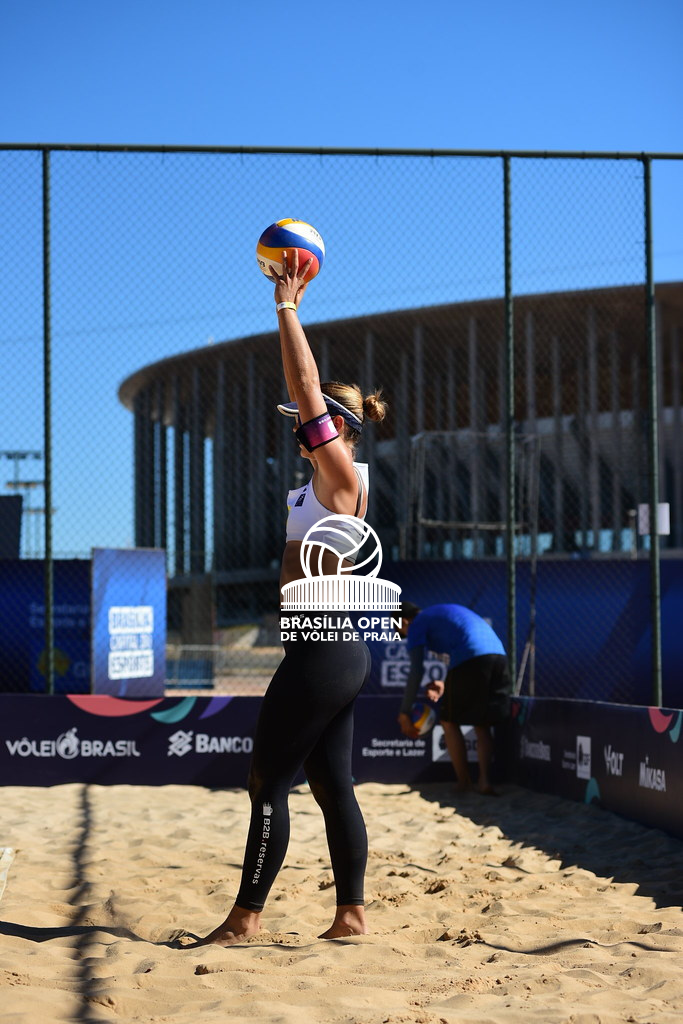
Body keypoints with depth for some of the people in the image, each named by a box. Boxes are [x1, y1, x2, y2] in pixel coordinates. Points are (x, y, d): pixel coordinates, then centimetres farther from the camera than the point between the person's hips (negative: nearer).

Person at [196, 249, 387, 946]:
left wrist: (287, 306, -9)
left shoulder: (341, 475, -11)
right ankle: (351, 915, 13)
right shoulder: (331, 479, 13)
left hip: (323, 650, -10)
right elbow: (306, 391, 19)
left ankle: (245, 916, 0)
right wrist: (289, 311, 20)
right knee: (331, 784, 10)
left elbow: (307, 387, -15)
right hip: (335, 651, 10)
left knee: (268, 781, -5)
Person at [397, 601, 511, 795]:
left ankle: (464, 782, 8)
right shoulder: (444, 613, 34)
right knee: (482, 726, 14)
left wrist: (404, 714, 5)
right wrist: (444, 684, 23)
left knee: (449, 722, 10)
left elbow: (416, 672, 2)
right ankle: (484, 780, -1)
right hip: (499, 655, 7)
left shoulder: (417, 625, 11)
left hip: (470, 660, -7)